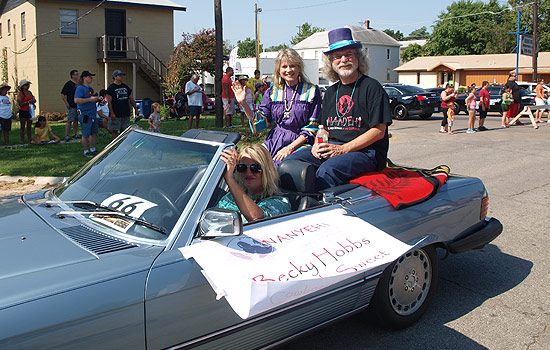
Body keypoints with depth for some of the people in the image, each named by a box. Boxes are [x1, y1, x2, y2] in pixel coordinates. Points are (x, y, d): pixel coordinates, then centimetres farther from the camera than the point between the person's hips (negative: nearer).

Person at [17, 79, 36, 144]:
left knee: (29, 126, 7)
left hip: (29, 111, 6)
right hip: (23, 111, -6)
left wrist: (33, 101, 2)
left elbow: (33, 99, 25)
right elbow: (20, 104, -14)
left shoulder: (29, 92, 13)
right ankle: (22, 141, 1)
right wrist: (28, 102, -21)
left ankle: (30, 140, 11)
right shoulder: (20, 93, -7)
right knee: (23, 127, -2)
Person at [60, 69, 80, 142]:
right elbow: (62, 94, -9)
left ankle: (75, 134, 20)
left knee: (76, 120, 11)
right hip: (71, 106, -7)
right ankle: (66, 136, -7)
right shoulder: (68, 84, -7)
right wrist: (66, 103, -15)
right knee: (69, 121, -8)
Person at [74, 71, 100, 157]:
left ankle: (93, 150, 26)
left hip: (93, 114, 9)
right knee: (85, 135, -1)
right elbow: (76, 100, -22)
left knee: (94, 133, 14)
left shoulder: (90, 88, 16)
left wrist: (97, 99, 10)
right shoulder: (80, 88, -11)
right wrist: (89, 99, -23)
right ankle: (86, 152, 7)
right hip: (85, 114, -9)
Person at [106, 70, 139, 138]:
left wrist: (136, 109, 14)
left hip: (126, 114, 6)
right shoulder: (111, 88, -3)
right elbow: (109, 102, -9)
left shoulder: (126, 87, 15)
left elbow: (131, 99, 20)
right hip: (116, 115, -5)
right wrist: (112, 113, -18)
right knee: (114, 131, -3)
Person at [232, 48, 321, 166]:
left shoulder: (312, 91, 2)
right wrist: (243, 103, -3)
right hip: (274, 141, 3)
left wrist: (290, 147, -13)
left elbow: (313, 127, -3)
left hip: (300, 142, -3)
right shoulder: (273, 91, 12)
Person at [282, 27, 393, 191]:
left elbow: (379, 131, -9)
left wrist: (342, 149, -16)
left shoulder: (371, 87, -2)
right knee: (290, 162, -15)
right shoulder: (331, 92, 20)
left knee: (328, 169, -36)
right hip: (331, 147, 7)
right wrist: (318, 144, 1)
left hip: (366, 151, -6)